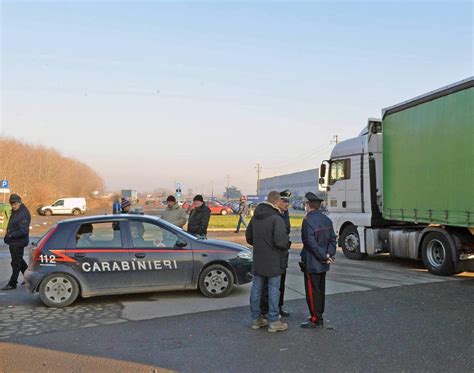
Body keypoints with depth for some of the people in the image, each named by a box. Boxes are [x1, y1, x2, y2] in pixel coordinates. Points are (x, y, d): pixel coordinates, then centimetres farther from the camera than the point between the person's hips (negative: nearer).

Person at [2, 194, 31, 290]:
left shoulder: (24, 214, -20)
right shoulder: (14, 212, 11)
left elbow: (23, 231, -24)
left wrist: (10, 235, -23)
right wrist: (7, 235, 7)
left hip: (18, 243, -10)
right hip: (13, 242, 10)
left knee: (16, 263, -1)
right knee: (19, 261, 20)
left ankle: (12, 284, 6)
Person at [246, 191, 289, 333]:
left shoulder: (255, 217, 6)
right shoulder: (276, 218, -19)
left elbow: (248, 237, 15)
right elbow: (280, 241, -25)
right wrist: (286, 246, -4)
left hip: (258, 260, 7)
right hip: (273, 261, -7)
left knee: (256, 288, 12)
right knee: (274, 289, 2)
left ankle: (256, 319, 21)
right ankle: (274, 321, 9)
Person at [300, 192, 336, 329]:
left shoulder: (308, 221, -18)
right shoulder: (326, 220, 8)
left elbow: (312, 244, -22)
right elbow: (333, 239, 7)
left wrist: (324, 257, -14)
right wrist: (329, 255, -3)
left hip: (311, 264, -8)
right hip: (323, 265, 8)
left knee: (312, 292, 0)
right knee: (321, 291, 16)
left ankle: (315, 320, 5)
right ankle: (319, 317, 26)